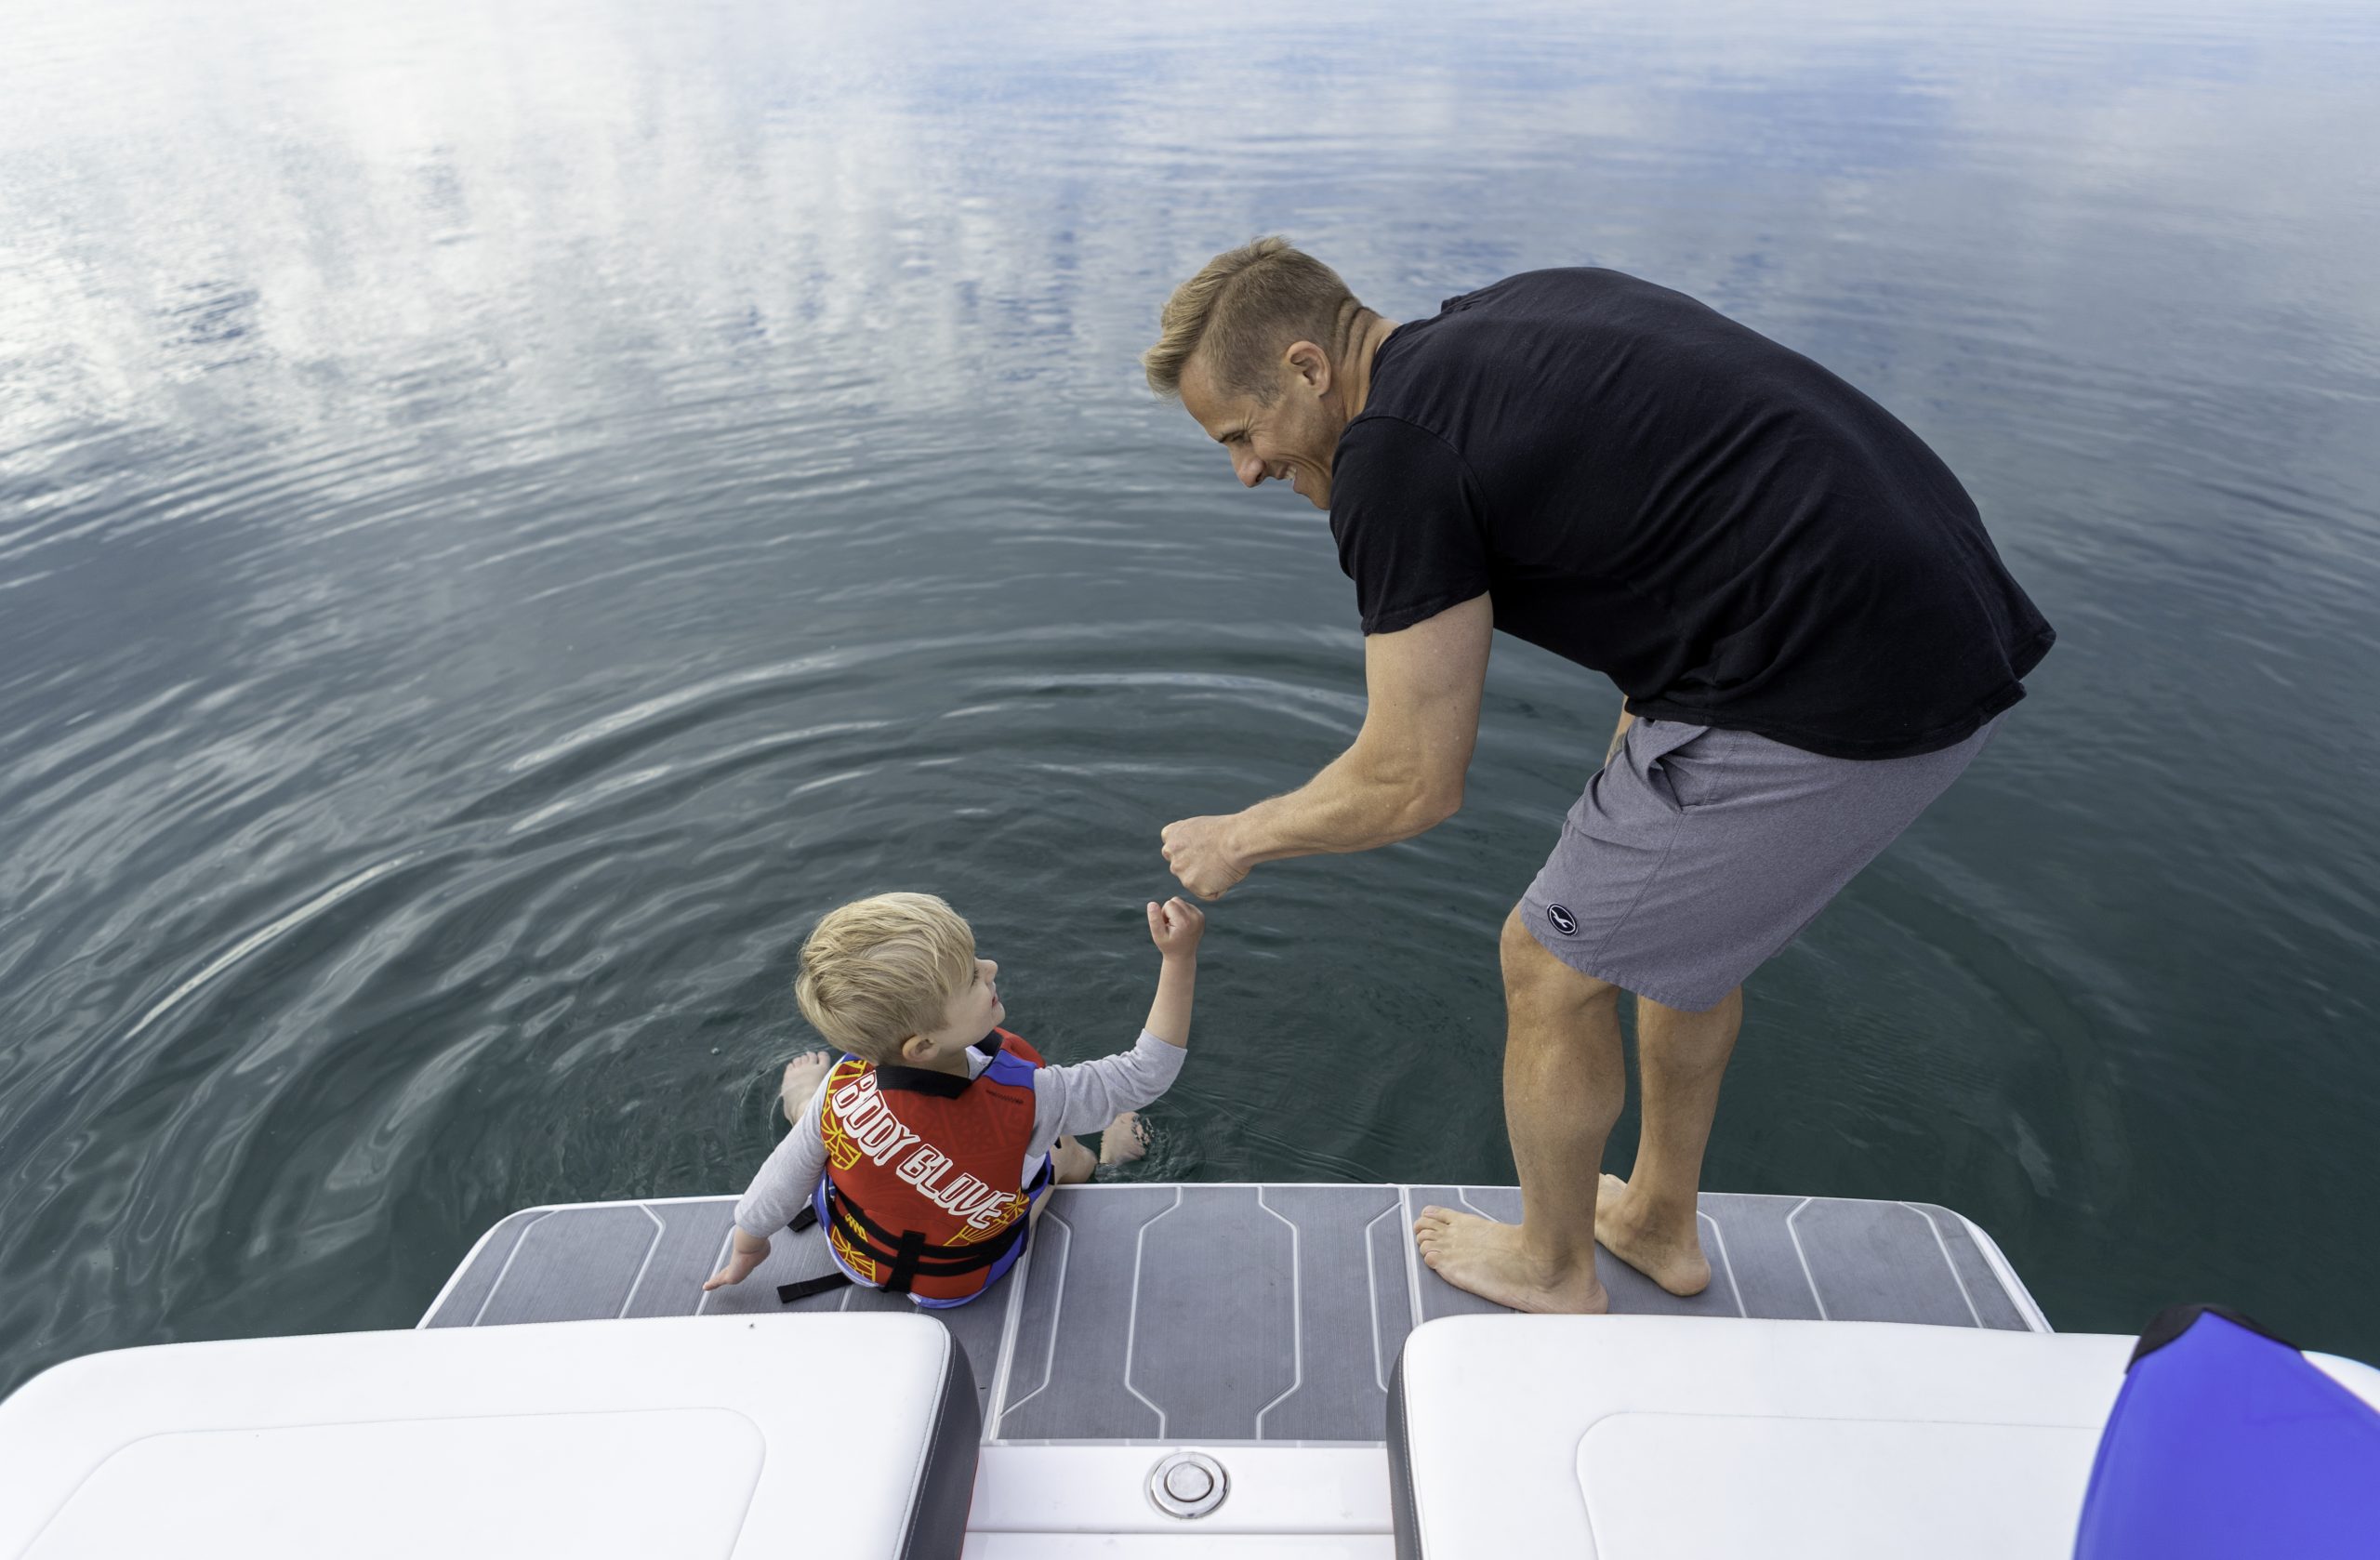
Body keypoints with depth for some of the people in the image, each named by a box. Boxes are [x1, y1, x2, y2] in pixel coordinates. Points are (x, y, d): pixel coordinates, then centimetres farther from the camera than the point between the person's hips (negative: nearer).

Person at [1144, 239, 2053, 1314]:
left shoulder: (1393, 457, -13)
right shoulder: (1517, 308, 15)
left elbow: (1412, 787, -9)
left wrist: (1241, 838, 9)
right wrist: (1645, 742, 24)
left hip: (1839, 699, -10)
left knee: (1554, 969, 8)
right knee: (1687, 914, 27)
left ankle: (1553, 1272, 33)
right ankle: (1661, 1224, 46)